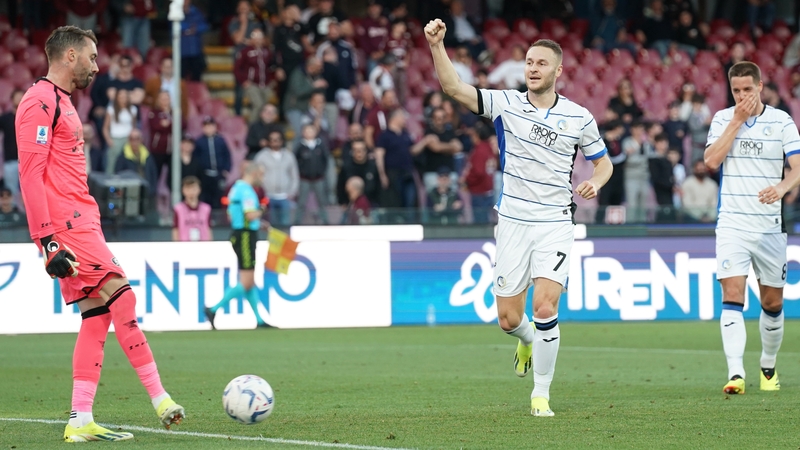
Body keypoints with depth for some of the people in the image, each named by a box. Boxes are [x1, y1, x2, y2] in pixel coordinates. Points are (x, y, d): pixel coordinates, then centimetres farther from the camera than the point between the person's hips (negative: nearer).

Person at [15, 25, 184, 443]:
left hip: (80, 221, 10)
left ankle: (81, 422, 2)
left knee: (97, 312, 4)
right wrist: (48, 241, -22)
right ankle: (160, 399, -12)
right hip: (66, 224, -10)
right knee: (120, 297, -13)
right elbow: (30, 174, -16)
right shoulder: (40, 102, -10)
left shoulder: (61, 103, 22)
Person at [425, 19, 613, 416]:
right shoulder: (506, 104, -2)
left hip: (554, 223, -1)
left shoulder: (579, 118, 0)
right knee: (508, 318, 2)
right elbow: (453, 87, -13)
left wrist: (595, 183, -9)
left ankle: (541, 393, -1)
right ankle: (528, 340, 40)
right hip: (513, 222, 1)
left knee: (544, 308, -17)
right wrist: (436, 46, -27)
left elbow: (603, 162, 14)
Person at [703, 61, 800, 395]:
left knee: (772, 302, 9)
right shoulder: (723, 119, 3)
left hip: (769, 226, 1)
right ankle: (735, 374, -21)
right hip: (732, 223, -1)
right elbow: (711, 160, -12)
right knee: (732, 296, -14)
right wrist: (737, 120, -13)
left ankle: (768, 366, 31)